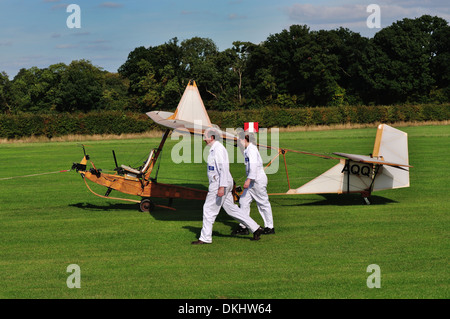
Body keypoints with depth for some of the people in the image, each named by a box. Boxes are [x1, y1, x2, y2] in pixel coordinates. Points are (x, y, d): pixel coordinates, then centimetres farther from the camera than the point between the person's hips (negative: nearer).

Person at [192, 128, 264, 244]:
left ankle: (205, 238, 4)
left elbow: (224, 167, -23)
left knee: (209, 209, -3)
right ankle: (255, 228, 12)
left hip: (219, 184, -10)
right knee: (232, 209, 11)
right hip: (220, 184, 10)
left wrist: (222, 187, -28)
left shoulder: (218, 149, -15)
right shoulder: (214, 149, 18)